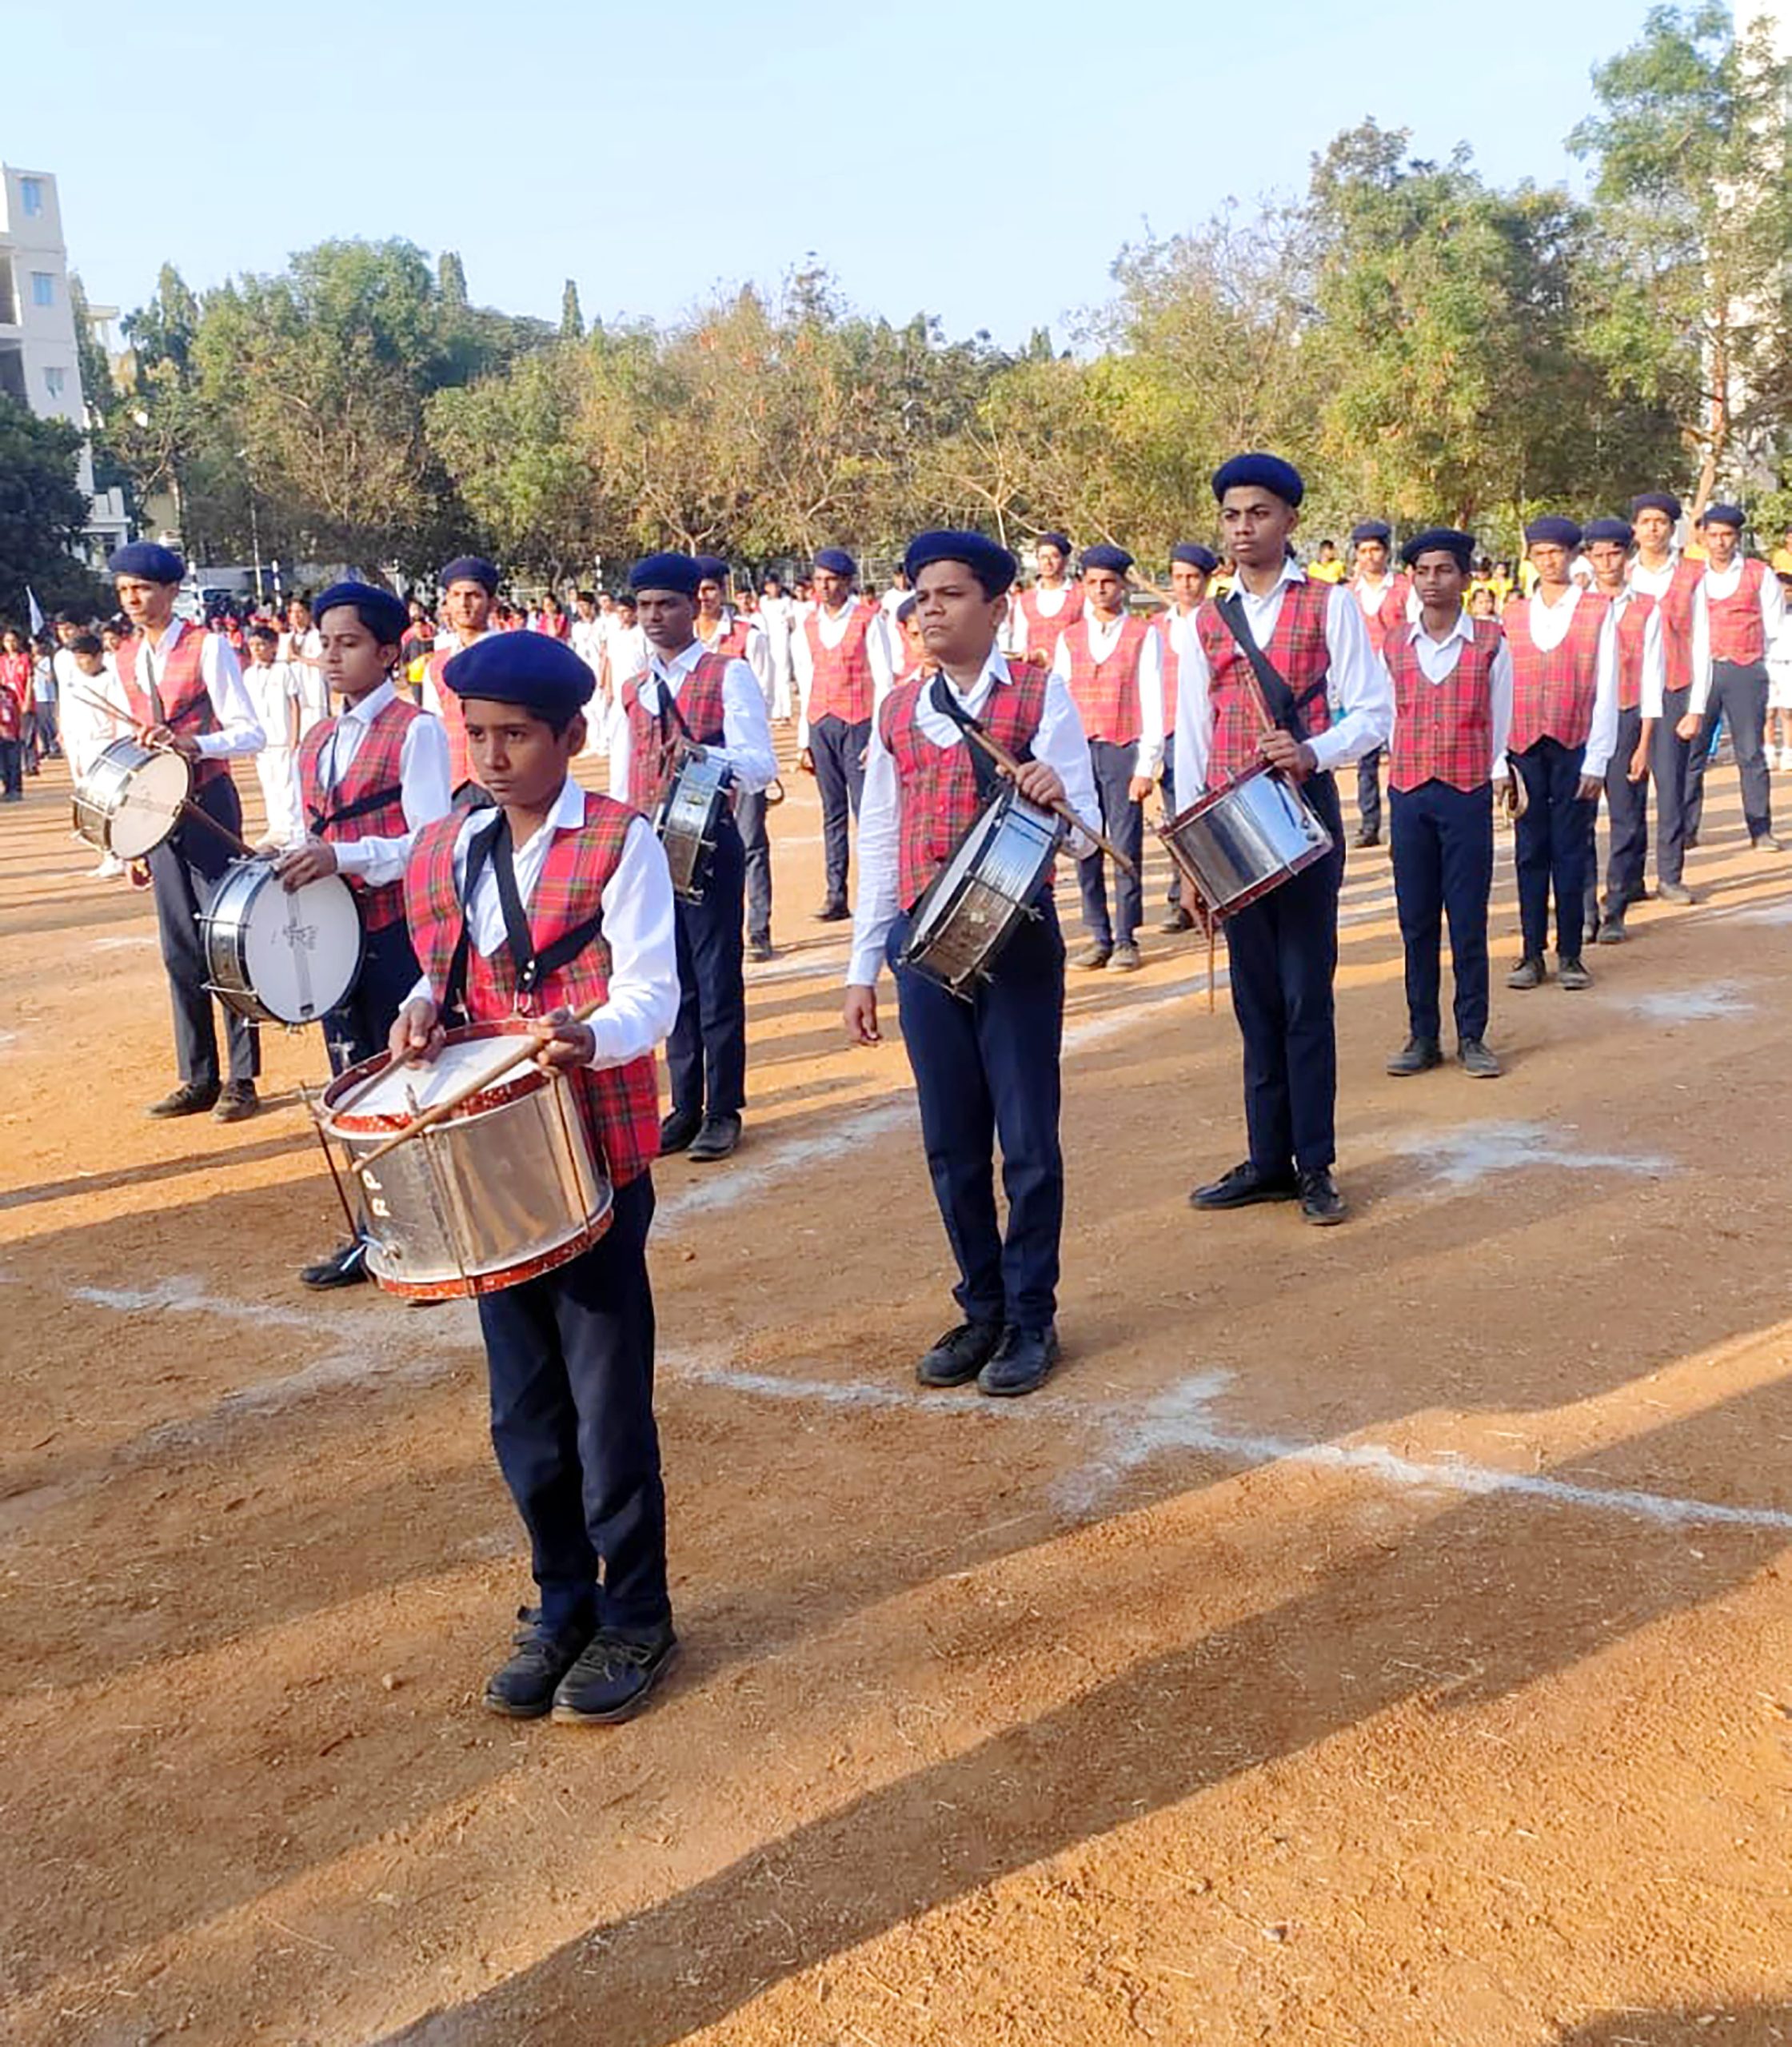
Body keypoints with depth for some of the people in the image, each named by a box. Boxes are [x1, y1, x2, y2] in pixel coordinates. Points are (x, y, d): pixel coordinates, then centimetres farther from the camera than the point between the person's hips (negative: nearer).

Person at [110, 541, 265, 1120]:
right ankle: (198, 1080, 17)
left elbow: (249, 734, -11)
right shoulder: (125, 660, 11)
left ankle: (241, 1081, 5)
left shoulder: (207, 648, -7)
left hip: (208, 805, -6)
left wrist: (190, 745, -29)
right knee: (180, 950, 9)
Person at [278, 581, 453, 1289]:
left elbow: (432, 842, -15)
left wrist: (342, 857, -25)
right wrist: (291, 859, -2)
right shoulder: (316, 742, 14)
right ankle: (376, 1235, 27)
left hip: (401, 934, -7)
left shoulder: (416, 730, -8)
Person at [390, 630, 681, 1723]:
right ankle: (563, 1604, 32)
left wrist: (591, 1037, -35)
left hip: (598, 1158, -5)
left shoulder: (621, 841, -8)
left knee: (610, 1409, 4)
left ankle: (635, 1618, 21)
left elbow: (653, 993, -14)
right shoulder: (442, 850, 9)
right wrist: (423, 1013, -5)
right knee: (526, 1414, 15)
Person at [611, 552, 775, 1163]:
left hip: (710, 844, -5)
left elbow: (761, 764, -14)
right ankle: (685, 1106, 20)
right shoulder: (633, 691, 14)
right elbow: (620, 782, 17)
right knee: (671, 979, 10)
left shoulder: (729, 675, -3)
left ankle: (723, 1110, 11)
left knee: (717, 978, 1)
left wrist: (703, 754, -32)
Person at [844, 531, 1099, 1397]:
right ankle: (981, 1310, 26)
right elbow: (878, 843, 13)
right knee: (951, 1144, 10)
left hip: (1017, 942, -4)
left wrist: (1057, 798, -32)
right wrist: (863, 968, 11)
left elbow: (1081, 832, -8)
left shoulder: (1040, 695, -3)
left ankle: (1031, 1319, 18)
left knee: (1026, 1140, 3)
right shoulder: (898, 710, 9)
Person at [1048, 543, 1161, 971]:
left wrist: (1146, 766, -6)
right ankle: (1098, 936, 10)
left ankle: (1126, 939, 4)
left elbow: (1152, 704, 0)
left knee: (1126, 849, -3)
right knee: (1086, 848, 3)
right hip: (1079, 753, 3)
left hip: (1123, 752, -3)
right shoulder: (1069, 638, 12)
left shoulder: (1144, 636, 4)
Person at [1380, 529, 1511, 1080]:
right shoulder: (1393, 645, 8)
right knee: (1416, 922, 5)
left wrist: (1499, 776, 7)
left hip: (1468, 793, -2)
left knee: (1469, 922, 1)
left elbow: (1500, 720, 8)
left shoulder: (1490, 642, 2)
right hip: (1408, 794, 2)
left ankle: (1472, 1036, 10)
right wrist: (1399, 771, 13)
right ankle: (1422, 1036, 14)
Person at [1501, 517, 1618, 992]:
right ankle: (1533, 955, 9)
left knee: (1570, 852, 1)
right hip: (1524, 750, 2)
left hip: (1574, 748, -2)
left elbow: (1606, 691, 0)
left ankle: (1570, 955, 9)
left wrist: (1597, 761, -6)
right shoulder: (1512, 615, 10)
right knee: (1530, 852, 4)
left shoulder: (1598, 611, 3)